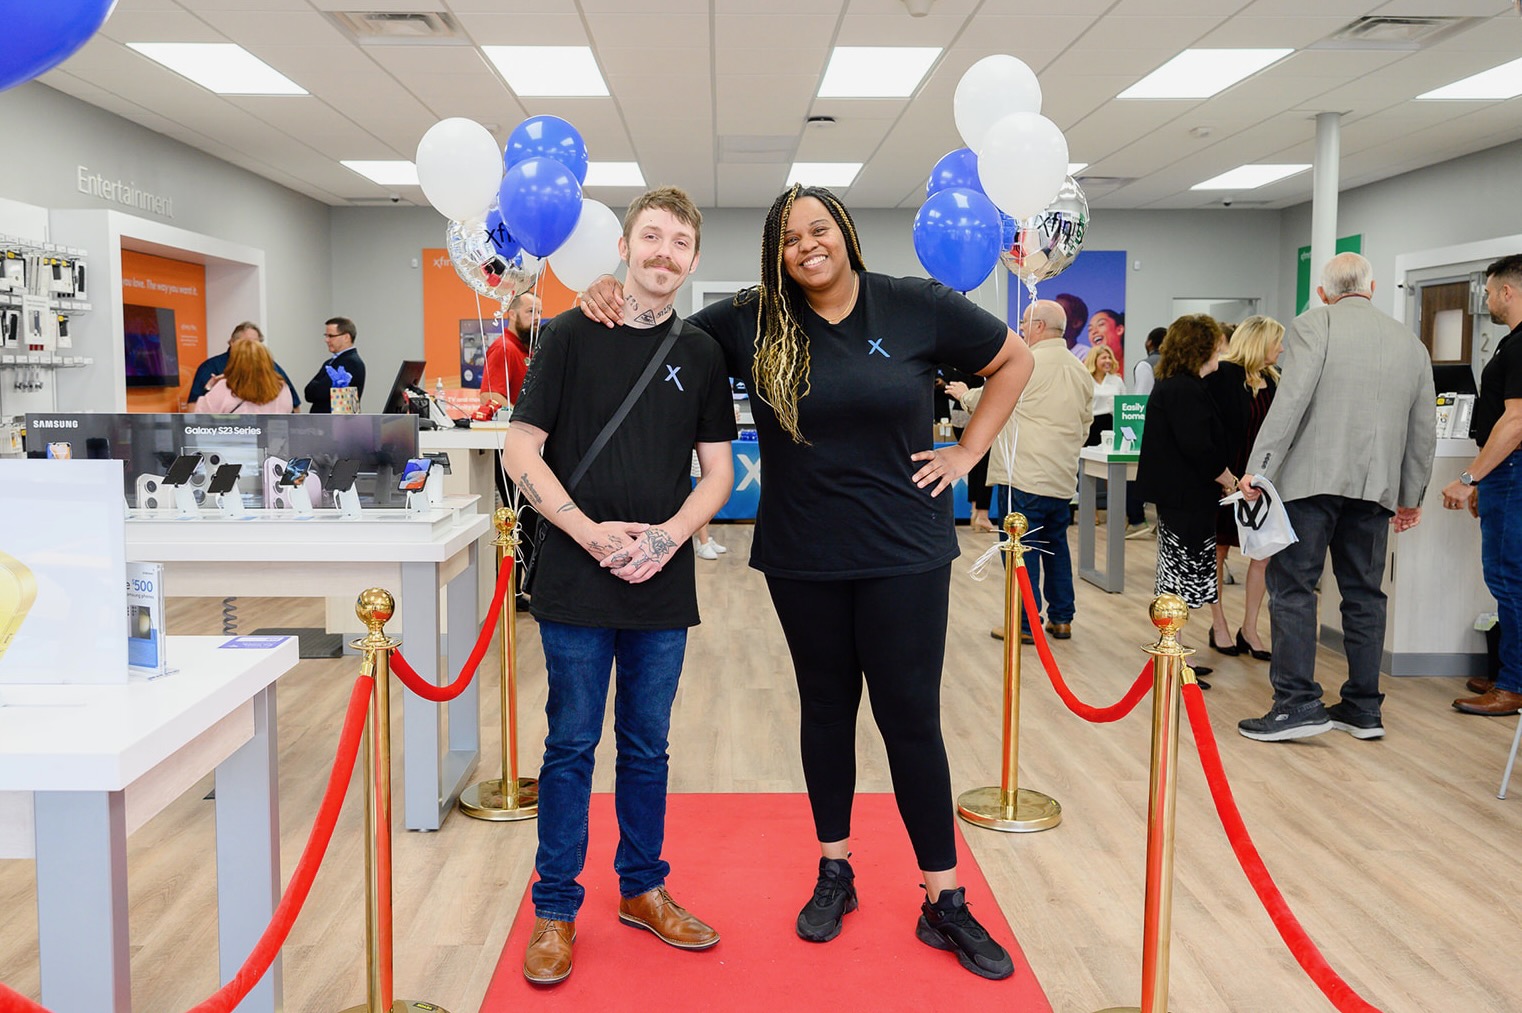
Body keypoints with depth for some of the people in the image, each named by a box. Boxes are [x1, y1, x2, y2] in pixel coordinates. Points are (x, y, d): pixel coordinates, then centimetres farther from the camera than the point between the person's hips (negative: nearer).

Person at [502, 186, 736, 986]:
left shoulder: (701, 353, 7)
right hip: (576, 582, -2)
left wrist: (668, 534, -10)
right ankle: (555, 910, 20)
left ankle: (643, 889, 30)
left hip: (662, 586, 3)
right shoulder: (571, 335, -1)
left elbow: (719, 469, 7)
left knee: (647, 747, 14)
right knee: (570, 747, 6)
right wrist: (592, 533, -15)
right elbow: (521, 453, -4)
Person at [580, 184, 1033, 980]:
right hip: (803, 557, 2)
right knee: (826, 709, 14)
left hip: (903, 552, -1)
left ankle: (944, 903, 13)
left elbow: (1013, 360, 8)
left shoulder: (917, 307, -3)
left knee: (910, 718, 1)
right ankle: (834, 873, 31)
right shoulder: (752, 324, -1)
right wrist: (614, 294, -13)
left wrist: (968, 451, 2)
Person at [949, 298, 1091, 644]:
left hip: (1023, 477, -7)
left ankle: (1025, 624, 4)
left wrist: (964, 393, 21)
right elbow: (1084, 425, 17)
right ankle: (1061, 618, 23)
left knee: (1021, 549, 0)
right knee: (1056, 545, 17)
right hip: (1063, 479, 8)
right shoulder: (1082, 372, 11)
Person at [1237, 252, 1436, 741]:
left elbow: (1291, 399, -14)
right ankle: (1363, 709, 18)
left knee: (1293, 586, -3)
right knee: (1364, 592, 12)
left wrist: (1259, 467, -14)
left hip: (1312, 477, -5)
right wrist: (1411, 495, 26)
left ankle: (1298, 703, -8)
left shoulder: (1314, 325, -1)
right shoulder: (1411, 343, 15)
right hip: (1375, 485, 6)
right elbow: (1423, 431, 17)